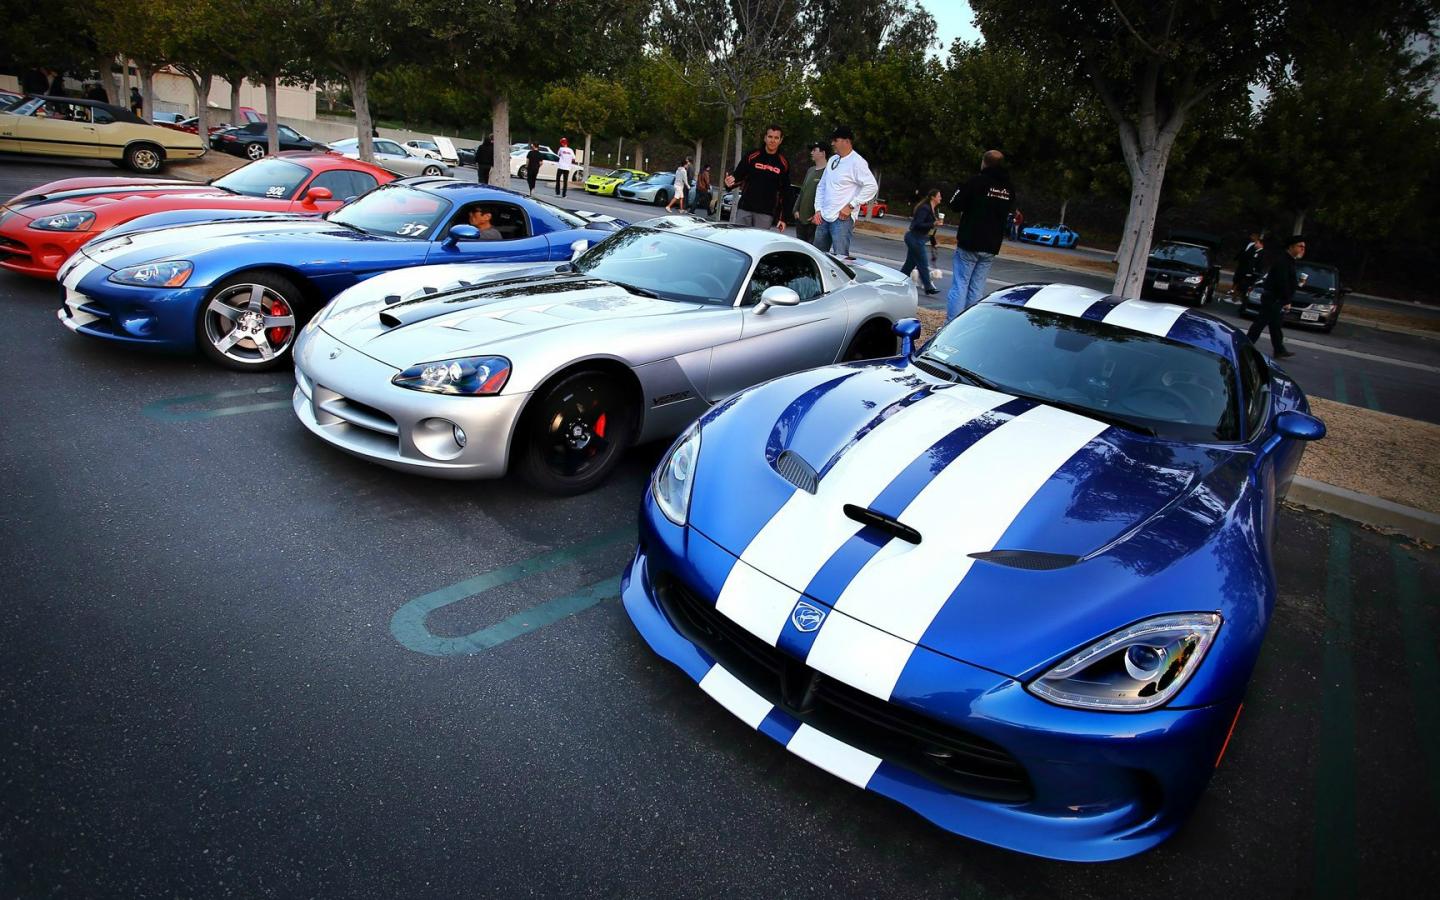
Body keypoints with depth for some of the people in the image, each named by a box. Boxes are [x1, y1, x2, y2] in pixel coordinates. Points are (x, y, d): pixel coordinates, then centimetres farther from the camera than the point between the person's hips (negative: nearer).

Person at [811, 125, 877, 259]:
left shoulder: (857, 162, -9)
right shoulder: (832, 160, 15)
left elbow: (872, 186, -16)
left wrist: (851, 206, -15)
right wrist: (818, 210, 8)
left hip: (842, 219, -8)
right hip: (823, 218, 8)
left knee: (841, 257, -12)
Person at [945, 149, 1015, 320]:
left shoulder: (977, 182, -11)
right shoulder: (1009, 190, 9)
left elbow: (955, 204, -10)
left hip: (969, 243, -5)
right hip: (991, 247, 5)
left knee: (959, 286, -4)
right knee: (976, 289, 9)